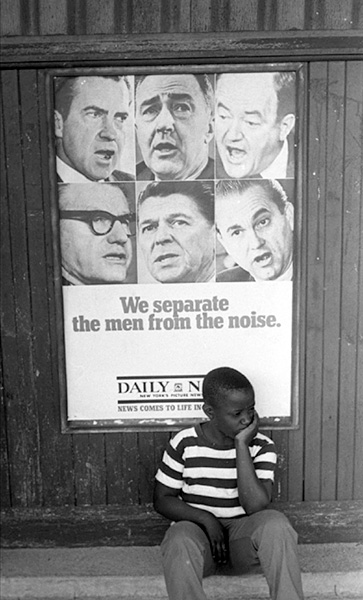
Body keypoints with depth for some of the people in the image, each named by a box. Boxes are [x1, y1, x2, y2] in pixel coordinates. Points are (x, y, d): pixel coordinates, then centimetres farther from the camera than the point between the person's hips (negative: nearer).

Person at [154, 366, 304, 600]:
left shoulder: (261, 446, -3)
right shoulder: (184, 444, -5)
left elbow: (255, 505, -17)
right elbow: (162, 499, 1)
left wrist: (242, 445, -18)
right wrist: (206, 519, -14)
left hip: (243, 533, 1)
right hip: (197, 528, 0)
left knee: (275, 523, -32)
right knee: (179, 542, -36)